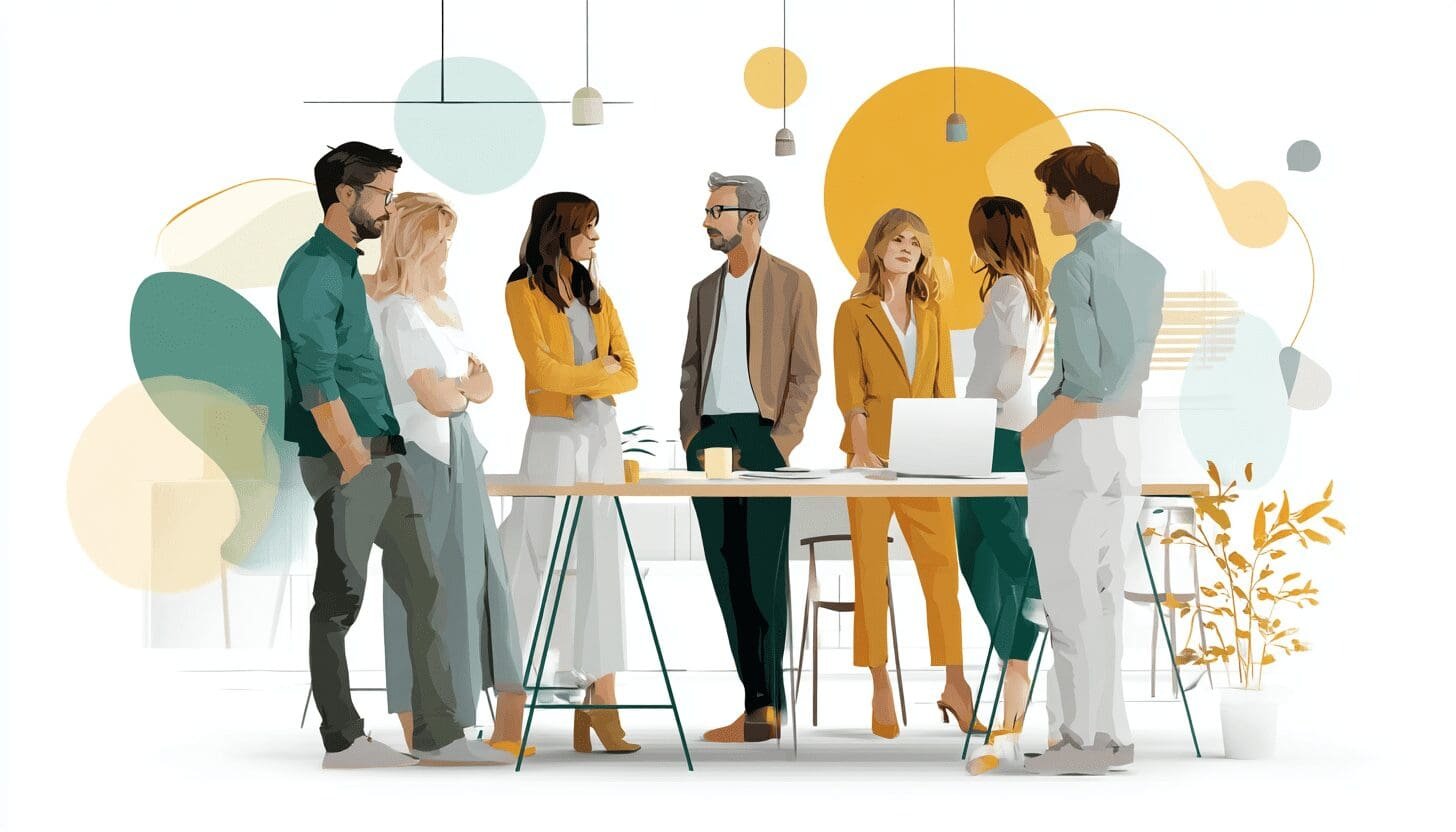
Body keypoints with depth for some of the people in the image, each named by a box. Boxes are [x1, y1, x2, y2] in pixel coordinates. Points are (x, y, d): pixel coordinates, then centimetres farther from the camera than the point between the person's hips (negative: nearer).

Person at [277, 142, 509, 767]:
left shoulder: (347, 267, 18)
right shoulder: (312, 271, -12)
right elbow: (317, 382, -19)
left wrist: (384, 453, 18)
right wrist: (354, 461, -20)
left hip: (385, 455, 10)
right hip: (348, 460, -10)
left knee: (422, 588, 8)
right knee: (340, 601, -1)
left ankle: (438, 733, 12)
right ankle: (342, 741, 7)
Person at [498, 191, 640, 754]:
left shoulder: (597, 297, 15)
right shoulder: (524, 292, -2)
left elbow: (628, 375, 8)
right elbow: (543, 369, -13)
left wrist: (578, 380, -8)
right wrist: (601, 371, -3)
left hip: (603, 435, 5)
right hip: (554, 436, -5)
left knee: (601, 564, 1)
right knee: (534, 563, -2)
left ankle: (600, 701, -1)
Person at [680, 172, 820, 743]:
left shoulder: (791, 284, 1)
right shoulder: (705, 291, 18)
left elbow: (805, 373, -3)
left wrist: (779, 444, -12)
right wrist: (690, 438, 4)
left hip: (761, 436, -6)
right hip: (710, 438, 6)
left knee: (763, 572, -7)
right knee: (726, 575, 3)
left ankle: (766, 706, -4)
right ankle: (757, 703, 8)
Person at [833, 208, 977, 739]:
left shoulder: (932, 314, 15)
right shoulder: (855, 312, 2)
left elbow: (944, 387, 11)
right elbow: (849, 389, -5)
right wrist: (862, 449, -18)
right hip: (873, 455, -3)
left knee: (942, 565, -1)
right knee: (871, 570, -1)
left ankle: (954, 684, 3)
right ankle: (881, 689, 3)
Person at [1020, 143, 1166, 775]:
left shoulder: (1075, 268, -13)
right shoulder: (1149, 268, 11)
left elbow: (1084, 381, -18)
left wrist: (1027, 440, -10)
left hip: (1074, 438, -8)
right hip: (1127, 439, 8)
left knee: (1069, 597, -2)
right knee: (1104, 594, 12)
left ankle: (1082, 738, -1)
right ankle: (1112, 733, 15)